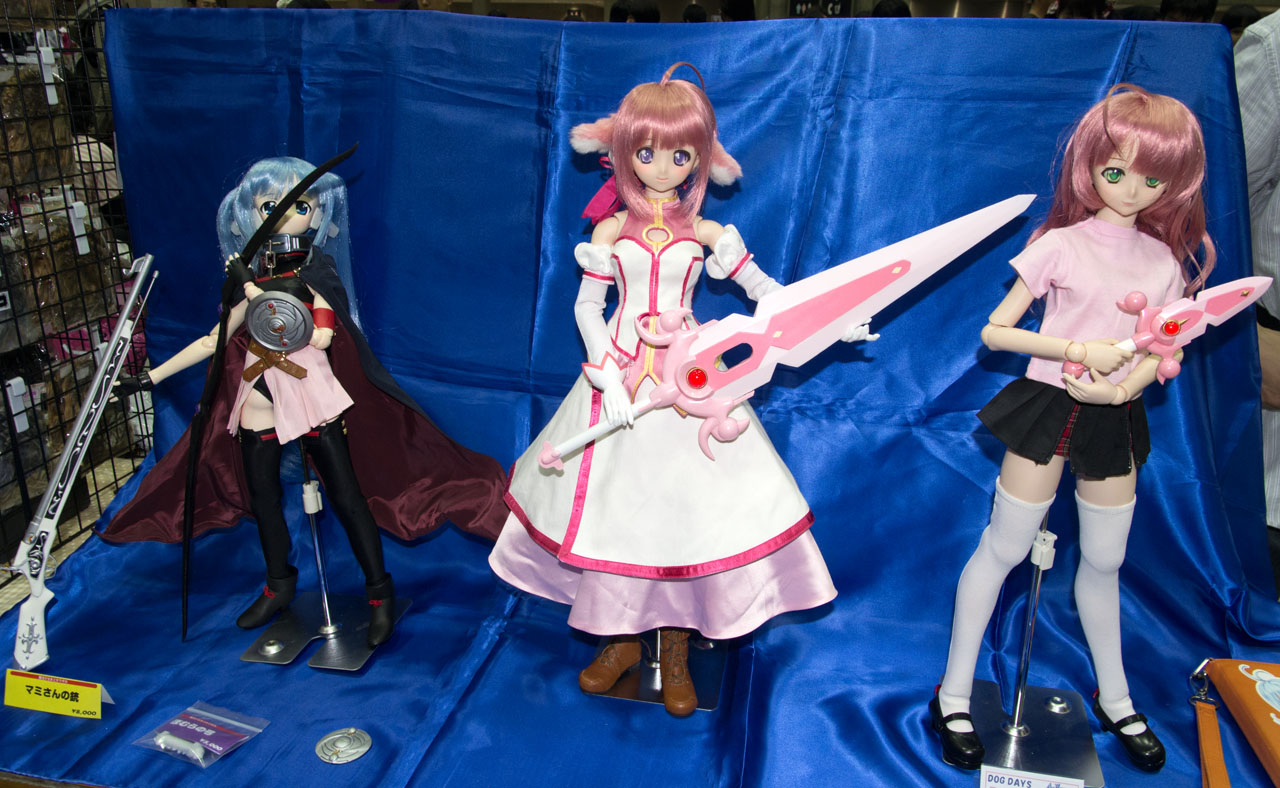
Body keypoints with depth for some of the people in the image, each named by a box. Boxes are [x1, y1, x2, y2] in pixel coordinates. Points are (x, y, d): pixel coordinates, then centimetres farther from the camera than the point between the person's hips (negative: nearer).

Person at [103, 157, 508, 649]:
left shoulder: (313, 275, -3)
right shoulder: (252, 279, 8)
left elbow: (318, 335, -20)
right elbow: (213, 341, 12)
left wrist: (255, 291, -20)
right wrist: (150, 377, 11)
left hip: (312, 398, -5)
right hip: (260, 402, 5)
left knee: (345, 494, -4)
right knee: (260, 495, 13)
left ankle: (379, 591, 8)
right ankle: (279, 585, 34)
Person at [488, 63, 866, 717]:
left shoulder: (707, 233, 0)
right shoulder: (612, 230, -1)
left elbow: (764, 290, 4)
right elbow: (586, 305, -1)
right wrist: (607, 377, -13)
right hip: (620, 372, 1)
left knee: (686, 500, 1)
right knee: (616, 498, 6)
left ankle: (675, 651, 20)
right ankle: (622, 640, 27)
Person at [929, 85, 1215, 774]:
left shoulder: (1165, 262, 6)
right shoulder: (1061, 245, -7)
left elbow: (1155, 356, 6)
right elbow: (994, 331, -9)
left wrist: (1120, 387, -15)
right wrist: (1076, 349, -19)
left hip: (1115, 419, 4)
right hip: (1048, 407, -4)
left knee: (1104, 560, 15)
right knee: (1004, 547, 1)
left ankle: (1114, 700, 35)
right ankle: (953, 695, 14)